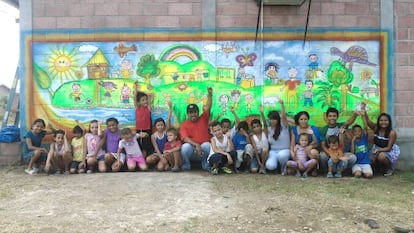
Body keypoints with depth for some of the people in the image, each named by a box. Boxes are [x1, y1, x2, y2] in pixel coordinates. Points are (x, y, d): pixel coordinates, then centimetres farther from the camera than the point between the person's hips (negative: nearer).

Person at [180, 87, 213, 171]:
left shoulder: (203, 119, 3)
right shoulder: (184, 125, 0)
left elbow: (208, 107, -10)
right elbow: (185, 138, -14)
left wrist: (210, 94, -25)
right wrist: (196, 145, -29)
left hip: (203, 149, 1)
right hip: (192, 150, -1)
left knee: (207, 145, -32)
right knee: (186, 146, -32)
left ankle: (206, 164, -5)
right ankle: (186, 165, -5)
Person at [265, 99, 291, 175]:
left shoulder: (283, 126, -4)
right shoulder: (268, 129, 10)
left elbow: (283, 116, -21)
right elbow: (267, 142, 12)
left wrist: (282, 104, -37)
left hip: (284, 150, -2)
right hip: (273, 151, 2)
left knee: (281, 155, -41)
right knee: (270, 166, -30)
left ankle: (283, 167, -5)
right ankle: (276, 162, 9)